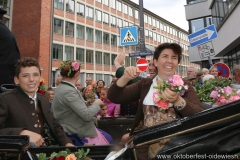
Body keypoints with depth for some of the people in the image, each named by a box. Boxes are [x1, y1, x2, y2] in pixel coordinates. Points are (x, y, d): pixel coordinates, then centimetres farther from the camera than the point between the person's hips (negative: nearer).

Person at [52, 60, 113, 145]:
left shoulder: (61, 88, 6)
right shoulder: (69, 91, -24)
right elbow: (87, 115, -26)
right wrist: (96, 103, -11)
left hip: (77, 130, 9)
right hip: (78, 136, -9)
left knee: (107, 138, 15)